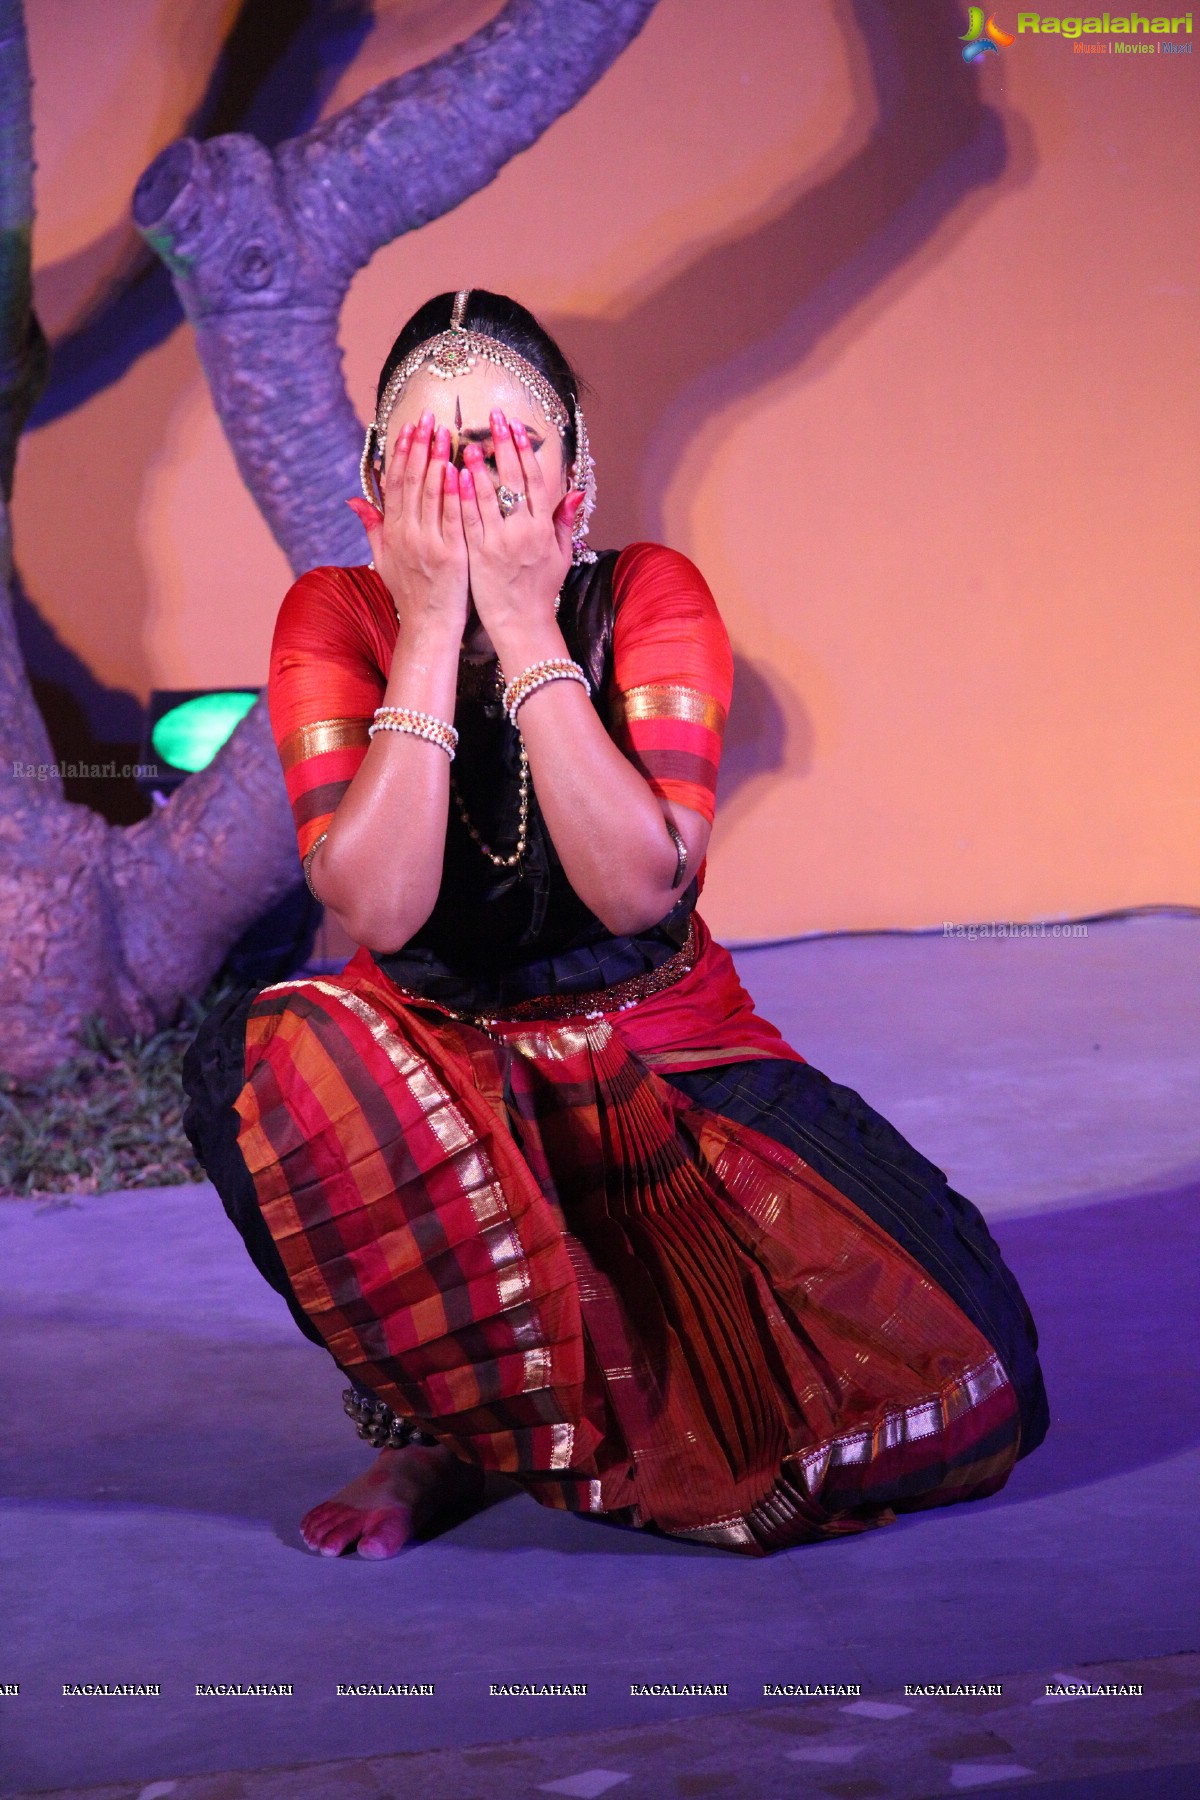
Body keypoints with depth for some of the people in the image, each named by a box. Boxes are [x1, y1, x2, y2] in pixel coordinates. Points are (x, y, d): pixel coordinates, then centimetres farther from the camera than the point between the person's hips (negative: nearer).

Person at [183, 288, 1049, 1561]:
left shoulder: (650, 596, -10)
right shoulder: (334, 619, -10)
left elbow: (639, 888, -25)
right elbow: (375, 908, -25)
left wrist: (526, 628, -26)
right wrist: (430, 630, -25)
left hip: (665, 1055, 0)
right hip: (434, 1065, 0)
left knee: (952, 1381, -21)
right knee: (265, 1055, -35)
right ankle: (439, 1422, -10)